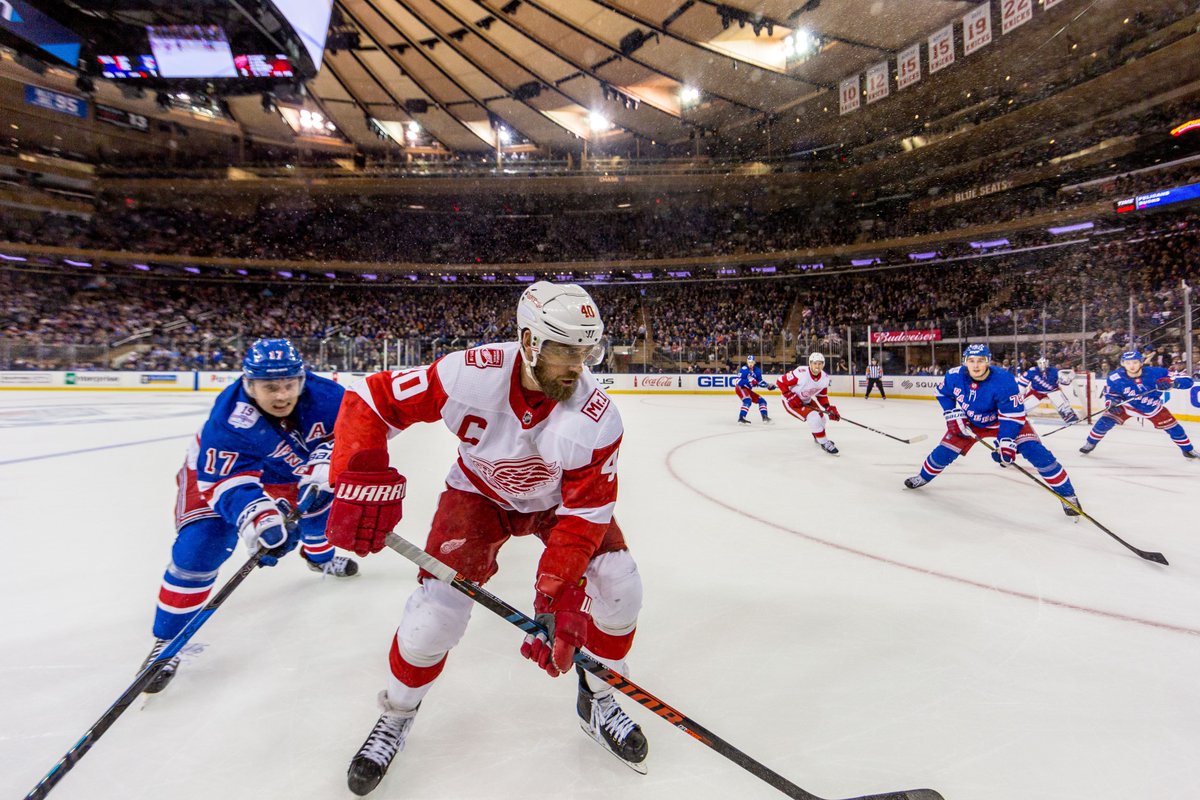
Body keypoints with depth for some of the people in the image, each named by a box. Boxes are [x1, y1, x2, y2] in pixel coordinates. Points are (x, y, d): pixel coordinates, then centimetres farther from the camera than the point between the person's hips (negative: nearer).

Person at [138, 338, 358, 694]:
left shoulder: (320, 394, -29)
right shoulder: (227, 422, -38)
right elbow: (225, 483, -39)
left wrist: (321, 467, -35)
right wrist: (258, 519, -56)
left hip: (284, 469, 5)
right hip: (217, 471, -4)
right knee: (199, 548, -18)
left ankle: (319, 556, 46)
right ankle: (167, 641, 1)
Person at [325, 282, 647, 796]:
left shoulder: (597, 417, -30)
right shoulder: (471, 374, -33)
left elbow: (584, 512, -26)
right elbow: (369, 401, -24)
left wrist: (557, 597, -35)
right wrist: (360, 482, -35)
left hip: (559, 498, 1)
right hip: (479, 493, -1)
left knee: (617, 586, -14)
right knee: (436, 609, -12)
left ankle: (599, 701, 17)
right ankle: (396, 715, 23)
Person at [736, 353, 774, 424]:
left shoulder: (757, 371, 4)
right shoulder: (744, 369, -17)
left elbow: (760, 382, 12)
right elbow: (738, 381, -23)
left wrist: (768, 385, -2)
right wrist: (749, 380, -34)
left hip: (748, 390, 8)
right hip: (740, 388, -8)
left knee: (761, 400, 9)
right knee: (748, 400, -33)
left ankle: (765, 417, 17)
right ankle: (741, 418, -36)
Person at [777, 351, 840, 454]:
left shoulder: (825, 377, -11)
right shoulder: (801, 373, -33)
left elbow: (822, 395, 3)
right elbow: (781, 382, -25)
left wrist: (829, 408, -10)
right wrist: (791, 396, -27)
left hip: (806, 400, 8)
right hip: (791, 401, -8)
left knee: (821, 418, 16)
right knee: (814, 417, -23)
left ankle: (818, 437, 48)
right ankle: (824, 443, -6)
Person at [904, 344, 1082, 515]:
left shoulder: (1004, 381, -33)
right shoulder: (955, 376, -23)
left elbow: (1013, 415, -29)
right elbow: (943, 393, 0)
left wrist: (1006, 443, -36)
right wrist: (953, 415, -8)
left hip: (1004, 419, -3)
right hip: (971, 422, 3)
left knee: (1035, 451, -18)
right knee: (944, 451, -2)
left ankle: (1066, 493, -3)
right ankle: (923, 476, 26)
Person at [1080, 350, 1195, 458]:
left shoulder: (1155, 373, -30)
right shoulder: (1115, 377, -27)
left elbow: (1187, 380, -25)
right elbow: (1110, 393, -7)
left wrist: (1172, 383, -46)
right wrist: (1112, 403, -27)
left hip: (1153, 407, 1)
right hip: (1128, 405, -1)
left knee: (1172, 426, 0)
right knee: (1106, 420, -18)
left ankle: (1187, 449, 27)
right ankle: (1091, 443, 1)